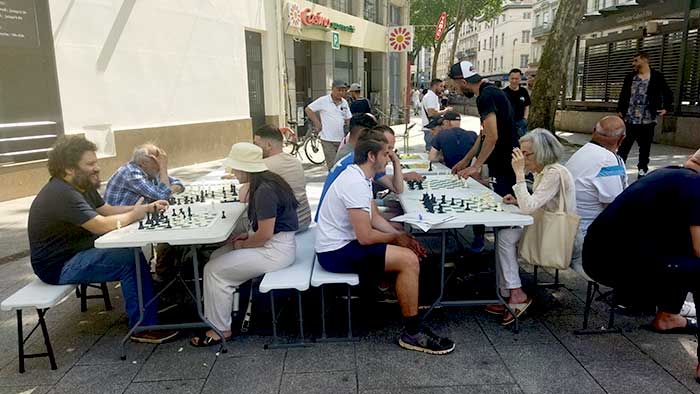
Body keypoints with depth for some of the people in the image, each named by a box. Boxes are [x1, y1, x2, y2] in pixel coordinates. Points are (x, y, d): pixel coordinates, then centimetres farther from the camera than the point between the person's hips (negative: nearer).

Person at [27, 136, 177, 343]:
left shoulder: (83, 185, 6)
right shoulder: (61, 194, -26)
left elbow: (108, 209, 9)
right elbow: (102, 225, -33)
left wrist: (147, 208, -3)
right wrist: (134, 215, -16)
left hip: (79, 249, 10)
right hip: (59, 266, -10)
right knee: (131, 260, -21)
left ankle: (153, 300, 13)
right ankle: (144, 327, -14)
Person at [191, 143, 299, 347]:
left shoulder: (264, 191, -23)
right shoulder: (267, 182, 9)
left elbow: (265, 234, -23)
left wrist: (242, 244, -6)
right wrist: (248, 235, 6)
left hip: (276, 250, -10)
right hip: (275, 243, 10)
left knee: (213, 270, -6)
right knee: (217, 256, 12)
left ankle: (220, 330, 6)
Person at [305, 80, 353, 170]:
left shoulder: (344, 103, 11)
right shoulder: (323, 101, -5)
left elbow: (348, 119, 17)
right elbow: (308, 109, -2)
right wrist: (317, 123, -5)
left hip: (342, 139, 5)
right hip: (328, 140, -5)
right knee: (332, 166, -5)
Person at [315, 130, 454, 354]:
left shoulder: (359, 176, 8)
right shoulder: (356, 184, -24)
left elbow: (374, 218, 13)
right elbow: (365, 236, -25)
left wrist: (402, 237, 0)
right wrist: (396, 238, -8)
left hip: (343, 242, 10)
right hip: (336, 252, -10)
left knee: (409, 250, 14)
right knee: (409, 260, -20)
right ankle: (412, 333, -9)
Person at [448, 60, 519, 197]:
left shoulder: (486, 96, -17)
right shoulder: (491, 91, 16)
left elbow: (492, 137, -23)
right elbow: (485, 135, 20)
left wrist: (476, 166, -16)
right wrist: (465, 161, 20)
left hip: (505, 166, -10)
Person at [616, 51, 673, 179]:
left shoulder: (657, 76, 0)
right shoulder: (630, 77, 7)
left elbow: (668, 94, 8)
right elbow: (623, 95, 13)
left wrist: (666, 108, -1)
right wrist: (620, 110, 5)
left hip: (647, 120, -1)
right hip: (629, 120, 1)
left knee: (645, 148, 9)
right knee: (623, 147, -1)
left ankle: (642, 171, 19)